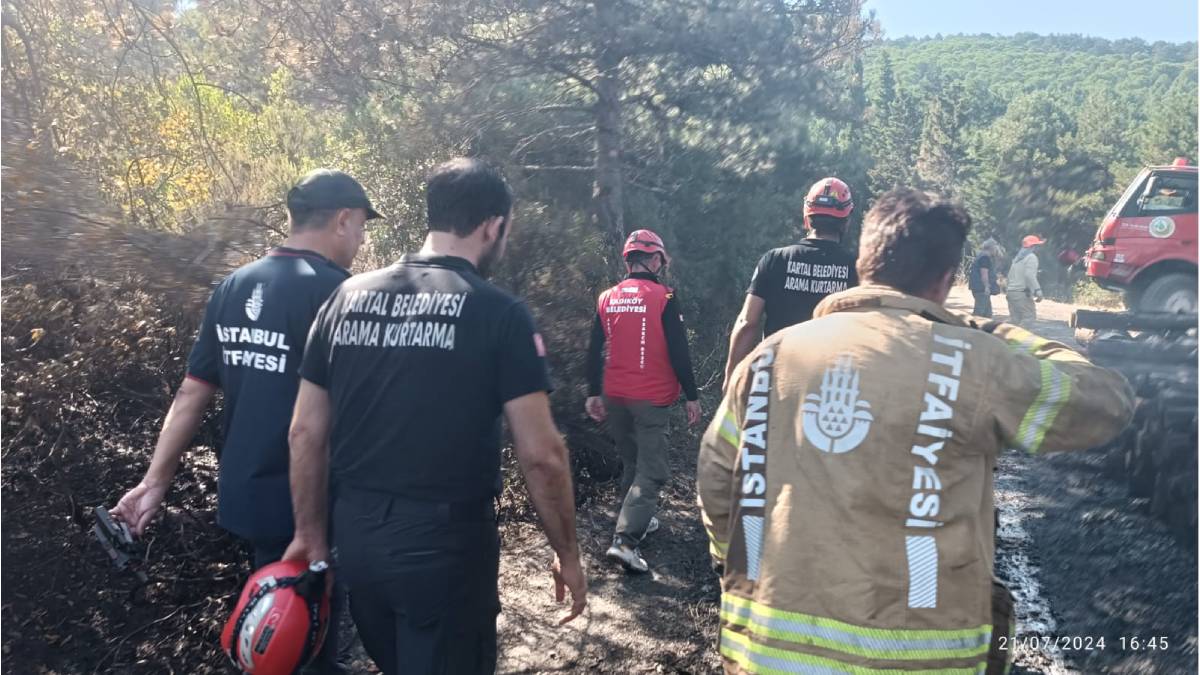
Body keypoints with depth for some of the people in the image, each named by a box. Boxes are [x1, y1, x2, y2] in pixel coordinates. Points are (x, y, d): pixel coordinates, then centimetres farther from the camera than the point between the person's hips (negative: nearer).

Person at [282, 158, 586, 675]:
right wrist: (567, 553, -1)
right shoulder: (499, 313, -12)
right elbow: (541, 455, -14)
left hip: (357, 540, 6)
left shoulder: (347, 298, 3)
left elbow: (306, 432, 6)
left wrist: (311, 532, 15)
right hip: (448, 546, -5)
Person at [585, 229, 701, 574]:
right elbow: (678, 352, -12)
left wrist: (593, 393, 14)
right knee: (652, 471, -2)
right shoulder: (663, 297, -10)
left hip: (615, 397, 6)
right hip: (652, 399, -5)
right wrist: (692, 396, -5)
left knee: (631, 462, 22)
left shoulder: (607, 298, 4)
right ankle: (625, 539, -13)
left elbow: (594, 351, 7)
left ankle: (638, 520, 34)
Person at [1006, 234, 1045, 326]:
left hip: (1011, 292, 9)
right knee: (1030, 316, -9)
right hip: (1022, 293, -9)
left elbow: (1010, 275, 22)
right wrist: (1038, 292, -22)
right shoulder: (1031, 257, -6)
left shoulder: (1017, 257, 21)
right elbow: (1030, 276, -19)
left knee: (1016, 319, 8)